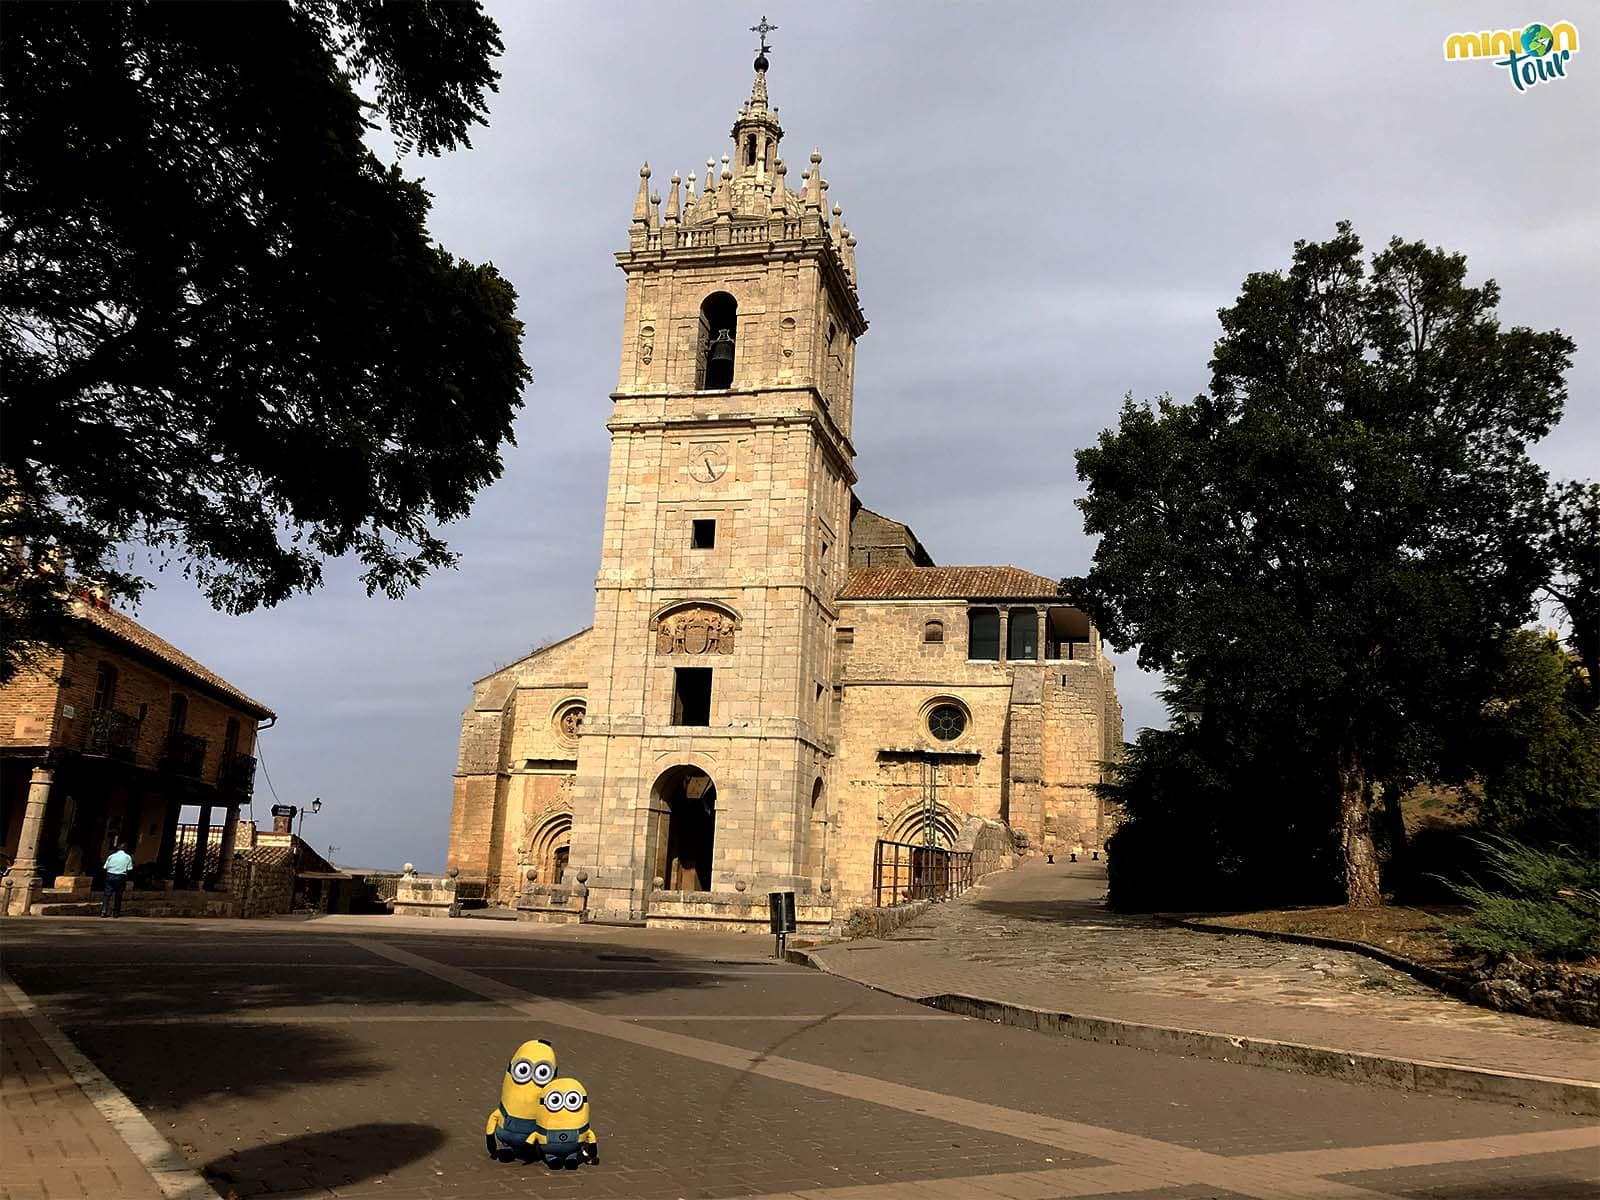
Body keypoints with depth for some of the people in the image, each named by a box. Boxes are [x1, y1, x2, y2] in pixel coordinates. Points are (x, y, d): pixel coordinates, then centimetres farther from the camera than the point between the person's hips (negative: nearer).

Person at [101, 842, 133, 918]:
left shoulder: (111, 856, 9)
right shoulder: (128, 857, 4)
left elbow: (105, 867, 4)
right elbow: (129, 869, -2)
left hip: (110, 876, 1)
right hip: (121, 877, -1)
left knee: (107, 894, 2)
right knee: (118, 895, 7)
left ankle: (104, 911, -11)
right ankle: (116, 912, 11)